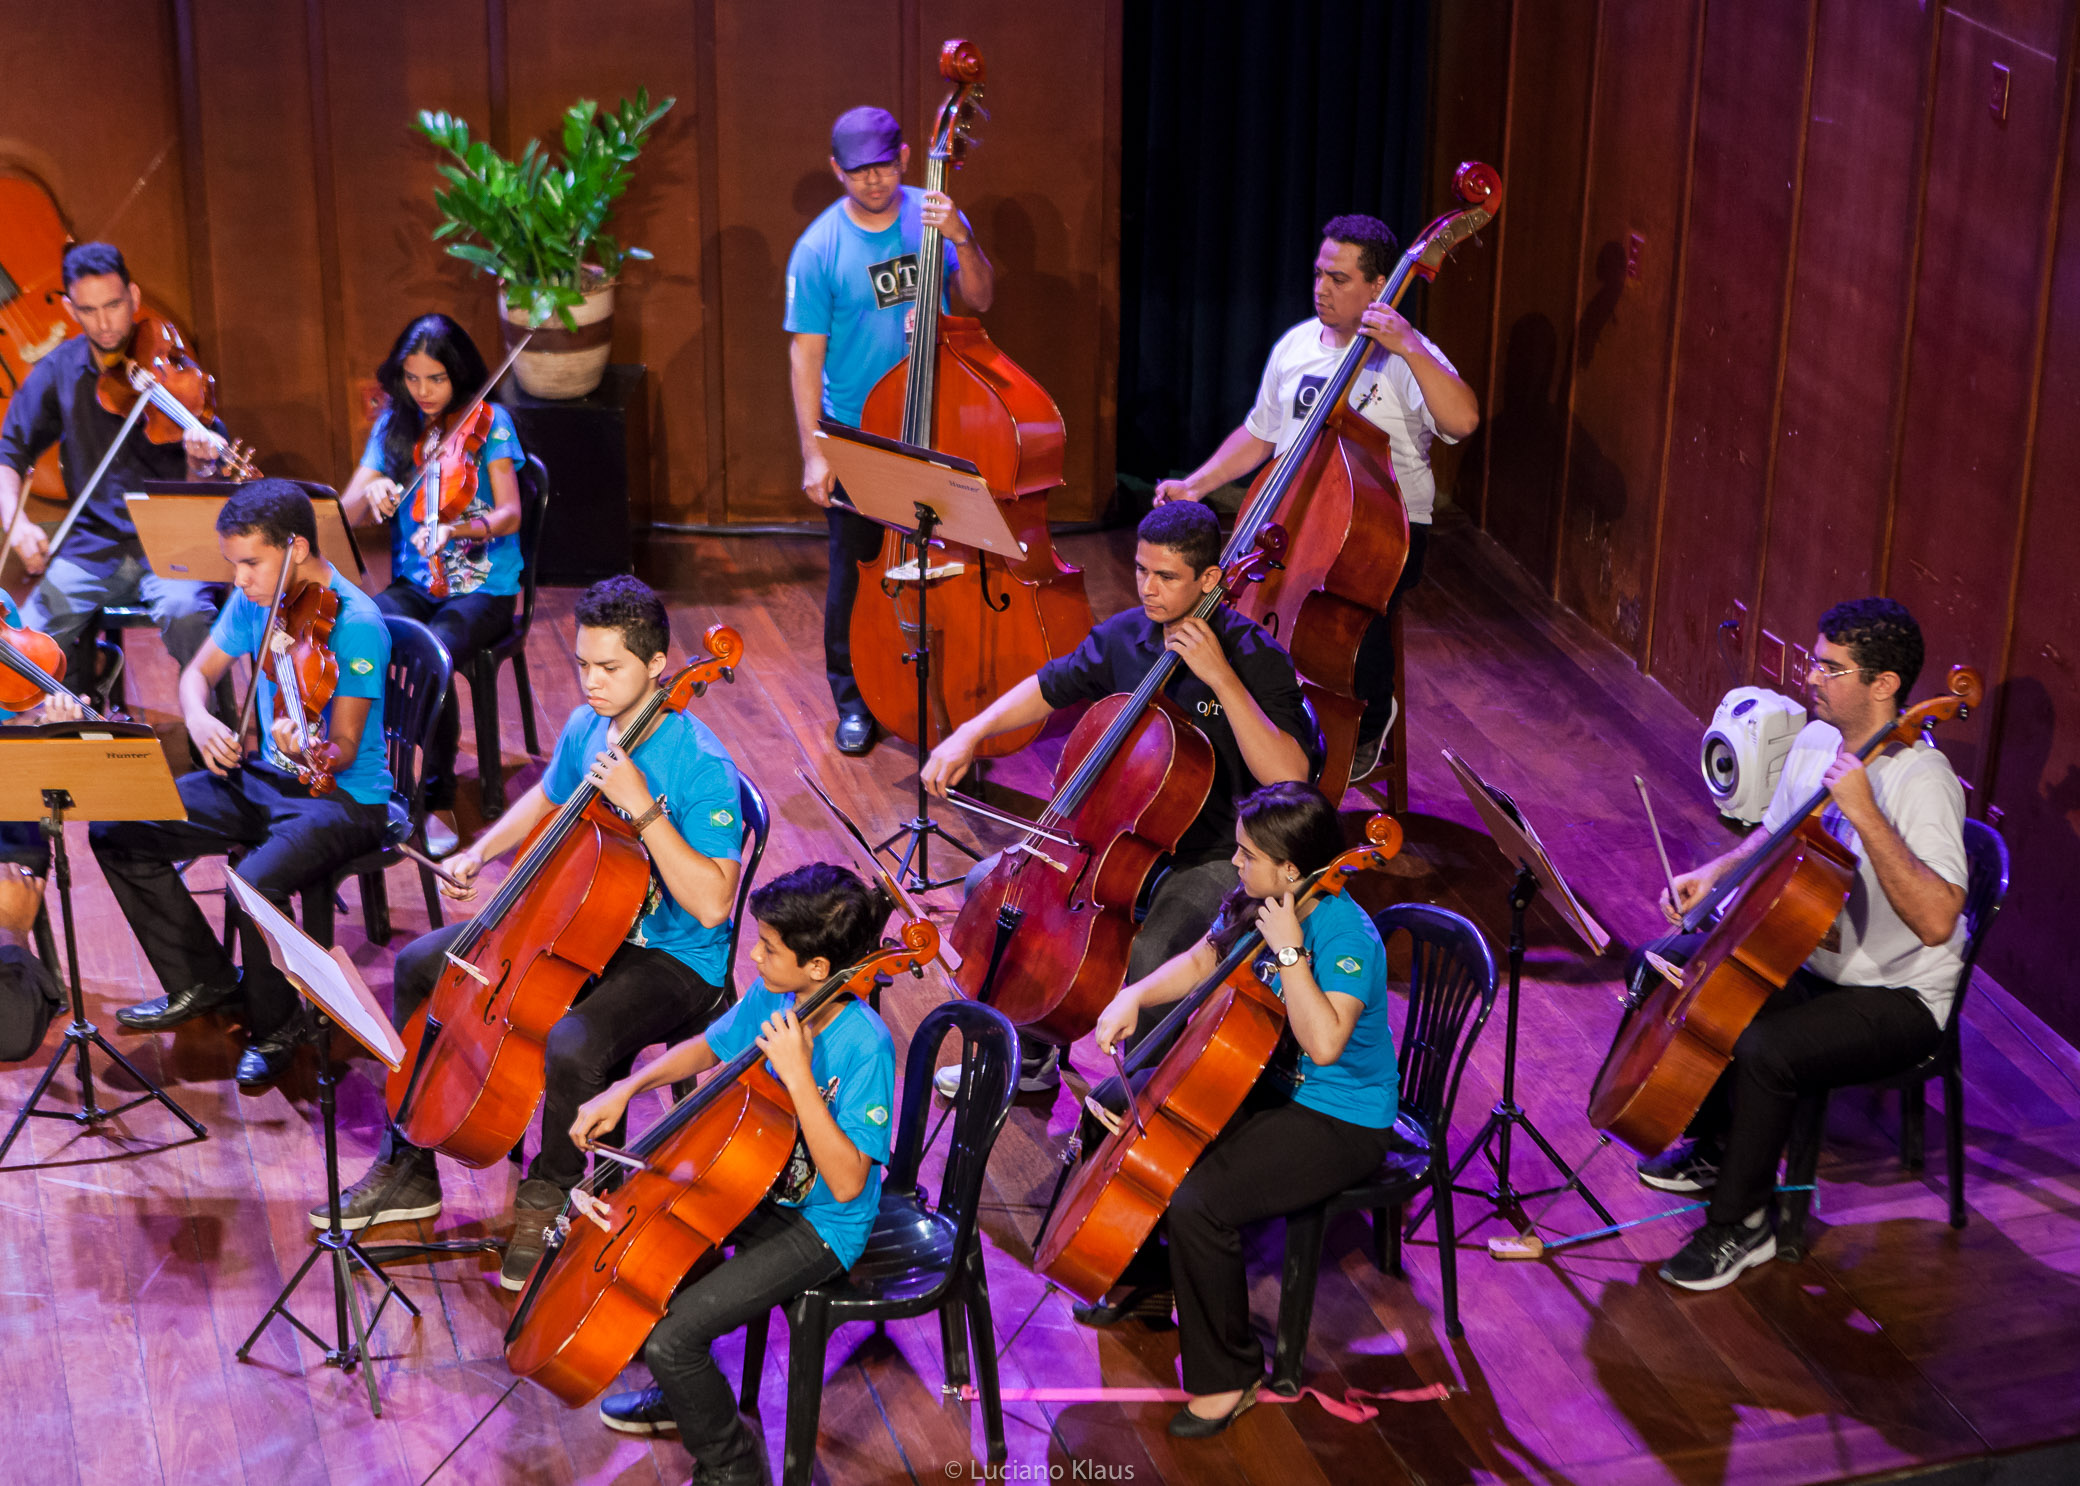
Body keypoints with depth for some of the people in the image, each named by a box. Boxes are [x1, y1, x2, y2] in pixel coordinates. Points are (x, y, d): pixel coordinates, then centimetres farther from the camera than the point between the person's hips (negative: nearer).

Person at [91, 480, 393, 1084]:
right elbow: (198, 673, 13)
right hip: (264, 777, 8)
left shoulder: (354, 624, -21)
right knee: (116, 833, -5)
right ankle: (202, 983, 12)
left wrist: (305, 750, -45)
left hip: (346, 796, -8)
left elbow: (343, 751, -22)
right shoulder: (256, 600, 0)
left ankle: (275, 1028, -6)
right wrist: (199, 722, -10)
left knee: (256, 882, -35)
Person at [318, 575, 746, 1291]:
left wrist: (643, 808, -35)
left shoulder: (702, 767, -24)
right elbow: (545, 800, 23)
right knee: (418, 965, 5)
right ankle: (408, 1169, 18)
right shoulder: (586, 728, -1)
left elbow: (710, 904, -32)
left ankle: (549, 1194, -3)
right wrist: (477, 854, 8)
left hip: (672, 961, -8)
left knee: (573, 1047, -36)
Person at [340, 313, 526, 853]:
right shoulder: (394, 426, 8)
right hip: (413, 585, 4)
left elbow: (509, 515, -14)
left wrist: (453, 529, -32)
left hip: (483, 590, -4)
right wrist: (370, 493, -19)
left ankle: (438, 801, -17)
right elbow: (347, 515, 4)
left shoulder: (489, 422, -3)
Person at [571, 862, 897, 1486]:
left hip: (820, 1226, -8)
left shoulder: (865, 1047, -30)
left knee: (668, 1339, -18)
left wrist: (799, 1077, -38)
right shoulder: (775, 997, -8)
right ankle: (684, 1395, 30)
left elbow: (846, 1183, -34)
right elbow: (708, 1048, 14)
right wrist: (626, 1088, 1)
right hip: (761, 1185, 8)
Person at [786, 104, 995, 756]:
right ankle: (854, 700, 22)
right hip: (857, 437, -2)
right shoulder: (819, 248, -12)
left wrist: (961, 240, -24)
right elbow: (806, 353, -10)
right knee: (856, 572, 6)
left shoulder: (932, 215, -3)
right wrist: (813, 453, -14)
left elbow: (980, 299, -6)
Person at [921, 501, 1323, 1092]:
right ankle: (1030, 1056, 18)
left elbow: (1288, 776, -30)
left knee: (1149, 954, -33)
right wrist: (970, 734, 0)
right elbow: (1048, 687, 15)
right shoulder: (1125, 635, -1)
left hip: (1212, 861, -7)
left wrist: (1222, 677, -34)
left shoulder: (1253, 656, -18)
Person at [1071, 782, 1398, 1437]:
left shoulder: (1346, 935, -27)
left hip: (1338, 1121, -10)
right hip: (1263, 1083, 10)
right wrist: (1133, 997, -2)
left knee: (1198, 1206, -29)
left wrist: (1288, 950, -36)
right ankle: (1146, 1286, 30)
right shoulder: (1257, 904, -2)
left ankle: (1227, 1376, -7)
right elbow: (1197, 964, 15)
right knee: (1114, 1110, 12)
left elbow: (1324, 1044, -39)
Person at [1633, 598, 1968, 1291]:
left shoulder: (1922, 780, -26)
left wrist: (1866, 815, -39)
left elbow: (1936, 921, -37)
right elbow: (1774, 836, 20)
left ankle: (1743, 1225, -7)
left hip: (1895, 999, -9)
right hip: (1807, 959, 9)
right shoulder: (1815, 741, 1)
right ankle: (1716, 1146, 20)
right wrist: (1715, 872, 1)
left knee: (1761, 1052, -31)